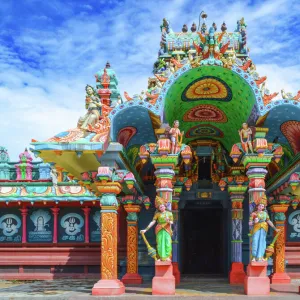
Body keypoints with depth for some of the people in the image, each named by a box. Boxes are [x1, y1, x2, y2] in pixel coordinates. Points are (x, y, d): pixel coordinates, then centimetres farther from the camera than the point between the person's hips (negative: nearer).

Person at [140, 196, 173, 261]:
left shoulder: (169, 213, 9)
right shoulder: (157, 214, 5)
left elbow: (171, 222, 7)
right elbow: (153, 222, 0)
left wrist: (168, 221, -17)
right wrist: (146, 229, -7)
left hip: (167, 230, 0)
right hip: (160, 230, 0)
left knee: (167, 243, -8)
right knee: (160, 243, -4)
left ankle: (167, 257, -2)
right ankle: (161, 257, 2)